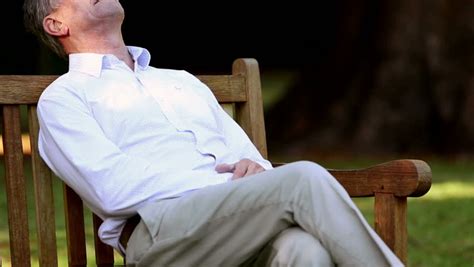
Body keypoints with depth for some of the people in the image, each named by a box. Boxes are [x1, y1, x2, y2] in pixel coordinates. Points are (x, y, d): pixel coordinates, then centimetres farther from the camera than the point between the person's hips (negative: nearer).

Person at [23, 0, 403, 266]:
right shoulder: (62, 98, 15)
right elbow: (112, 188, -2)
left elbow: (245, 154, 25)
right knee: (304, 180, -29)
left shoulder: (184, 81, 34)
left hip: (240, 226, 5)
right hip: (161, 232, -5)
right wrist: (227, 182, -8)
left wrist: (254, 169, -2)